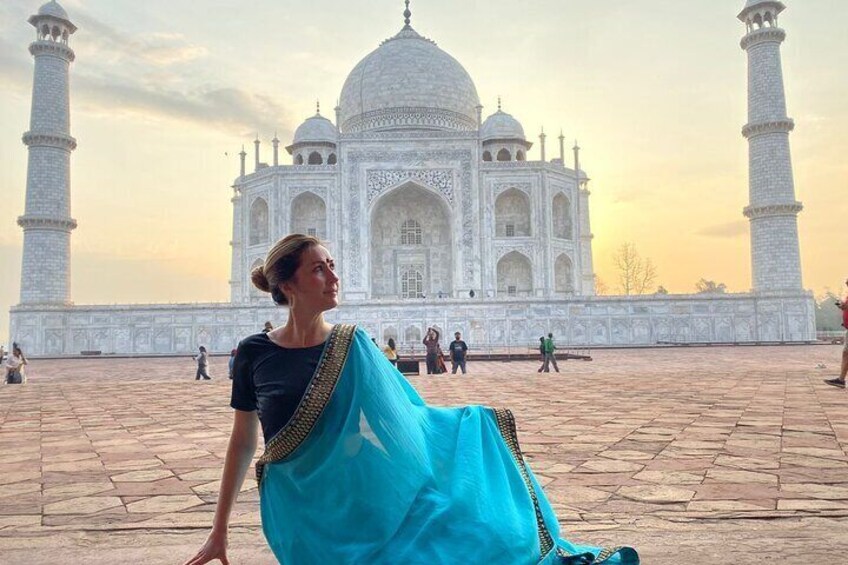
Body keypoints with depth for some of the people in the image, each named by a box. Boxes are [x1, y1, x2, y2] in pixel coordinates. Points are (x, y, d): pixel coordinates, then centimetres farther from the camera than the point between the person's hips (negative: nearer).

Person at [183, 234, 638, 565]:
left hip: (366, 498, 2)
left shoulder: (352, 344, 0)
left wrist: (472, 429, 2)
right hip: (301, 512, -2)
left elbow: (402, 419, 7)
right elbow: (242, 443, 5)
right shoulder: (255, 353, -4)